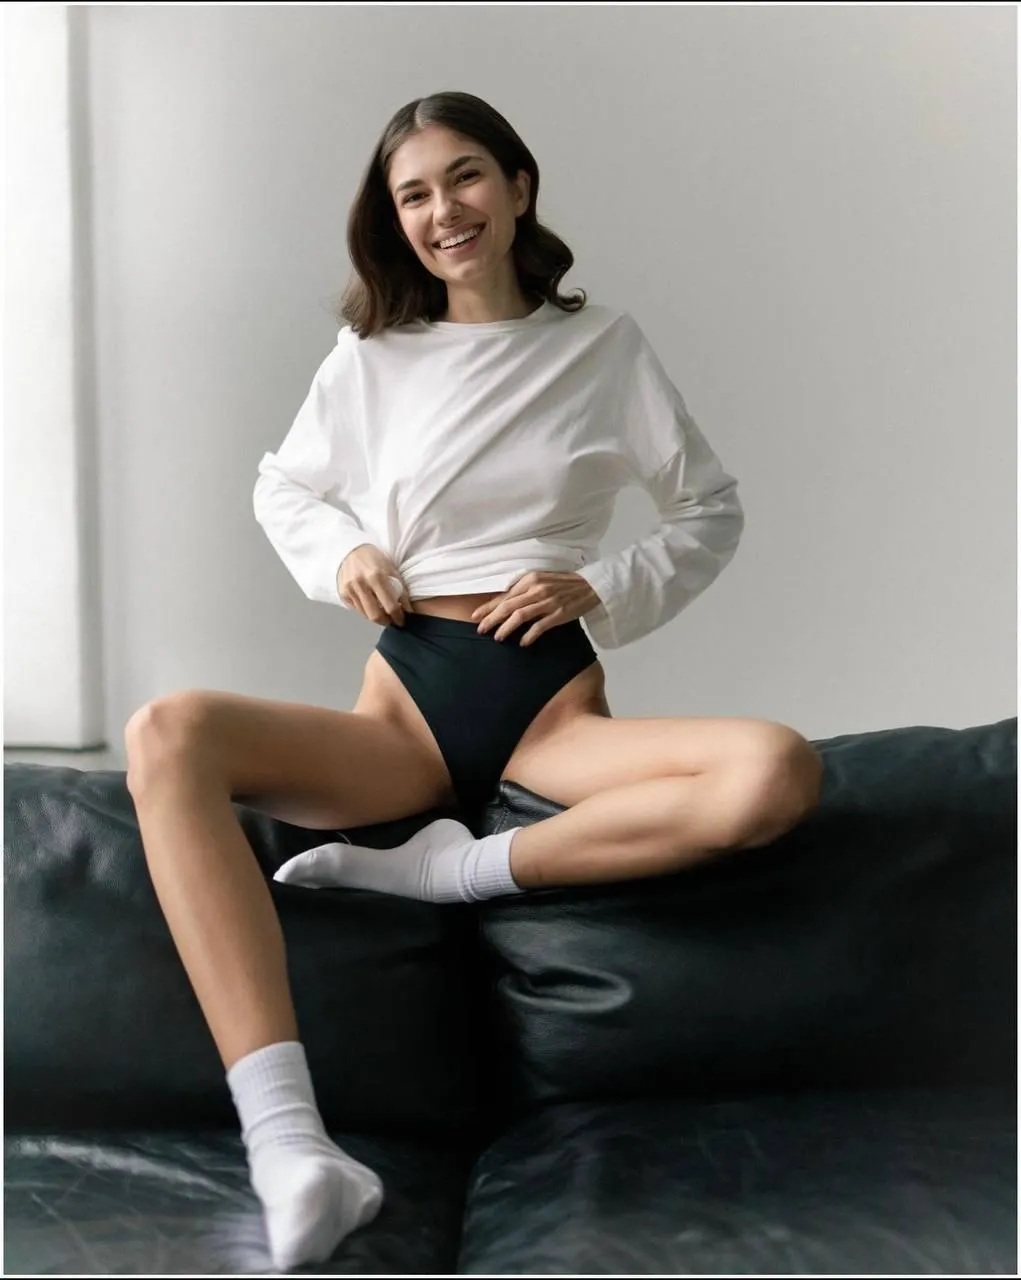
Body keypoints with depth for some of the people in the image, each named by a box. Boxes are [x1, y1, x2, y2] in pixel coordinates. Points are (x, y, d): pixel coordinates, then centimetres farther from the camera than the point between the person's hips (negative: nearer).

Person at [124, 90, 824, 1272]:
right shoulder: (371, 355, 10)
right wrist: (339, 553, 1)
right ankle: (285, 1143, -43)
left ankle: (459, 870, -23)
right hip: (408, 702, 1)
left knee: (778, 772, -31)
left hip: (555, 701, 0)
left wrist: (602, 586, -3)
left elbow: (712, 509, 13)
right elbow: (280, 488, 23)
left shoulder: (604, 344, 8)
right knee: (166, 737, -30)